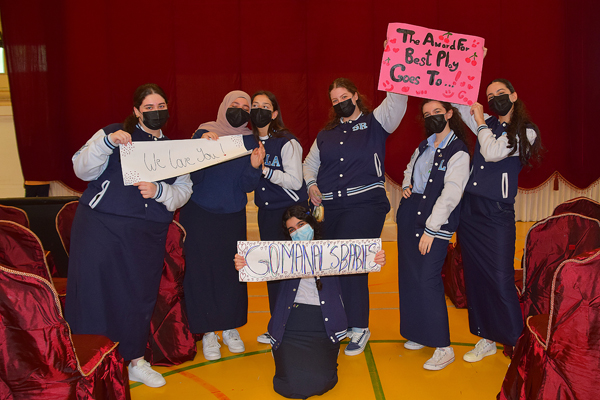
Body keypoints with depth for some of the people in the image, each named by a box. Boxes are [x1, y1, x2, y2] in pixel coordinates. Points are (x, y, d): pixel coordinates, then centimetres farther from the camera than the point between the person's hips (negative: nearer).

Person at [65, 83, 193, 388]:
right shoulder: (113, 134, 5)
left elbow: (183, 191, 6)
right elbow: (82, 169, -4)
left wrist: (159, 191, -14)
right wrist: (107, 142, -18)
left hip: (147, 235, 3)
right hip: (100, 226, -2)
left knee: (139, 294, 8)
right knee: (95, 289, -1)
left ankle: (136, 360, 26)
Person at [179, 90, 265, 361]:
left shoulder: (250, 141, 2)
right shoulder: (204, 133, -5)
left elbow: (247, 186, -4)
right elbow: (192, 177, -12)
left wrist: (254, 166, -23)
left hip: (233, 216, 2)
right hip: (199, 214, -2)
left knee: (233, 268, 3)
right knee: (201, 269, 0)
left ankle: (230, 328, 21)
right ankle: (208, 332, 15)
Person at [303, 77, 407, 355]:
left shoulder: (375, 123, 6)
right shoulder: (326, 134, 20)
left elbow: (397, 100, -9)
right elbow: (310, 162, 25)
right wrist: (311, 184, 7)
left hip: (365, 204, -5)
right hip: (329, 208, 5)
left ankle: (359, 328, 5)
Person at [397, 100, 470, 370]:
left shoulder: (458, 152, -8)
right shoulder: (423, 147, 13)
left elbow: (451, 194, -15)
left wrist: (431, 229, -18)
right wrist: (406, 186, 9)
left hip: (437, 221, -7)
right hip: (409, 213, 7)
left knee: (428, 280, -11)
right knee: (409, 276, 9)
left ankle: (443, 348, 0)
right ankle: (419, 334, 24)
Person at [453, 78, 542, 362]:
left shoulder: (526, 132, -2)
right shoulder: (487, 124, 13)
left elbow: (492, 153, -16)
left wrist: (480, 122, -4)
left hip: (497, 214, -5)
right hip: (469, 210, 6)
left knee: (500, 279, -7)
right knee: (475, 276, 9)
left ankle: (517, 342, 8)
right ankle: (487, 339, 21)